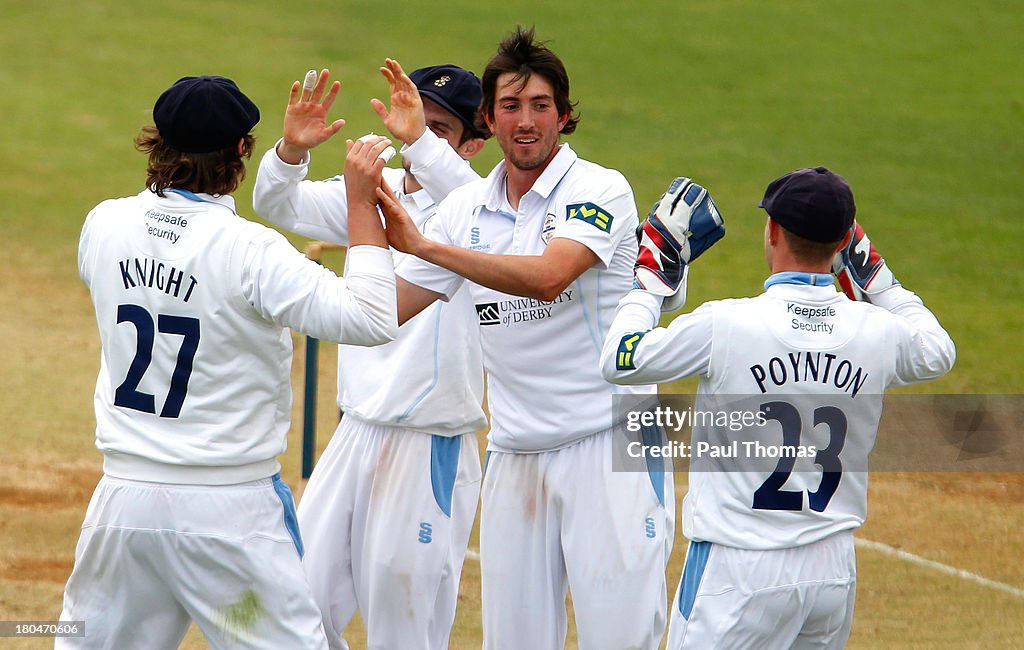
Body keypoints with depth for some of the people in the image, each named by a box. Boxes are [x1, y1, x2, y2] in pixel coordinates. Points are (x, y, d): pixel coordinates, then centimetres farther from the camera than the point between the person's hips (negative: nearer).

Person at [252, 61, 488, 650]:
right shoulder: (371, 191, 8)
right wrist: (293, 149, -24)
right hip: (357, 436, 6)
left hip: (433, 448, -6)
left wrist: (420, 142, -45)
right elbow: (281, 204, -2)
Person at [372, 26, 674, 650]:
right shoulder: (467, 209, 9)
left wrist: (423, 245, -25)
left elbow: (547, 277, -26)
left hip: (609, 448, -5)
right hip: (517, 454, 5)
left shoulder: (600, 190, -8)